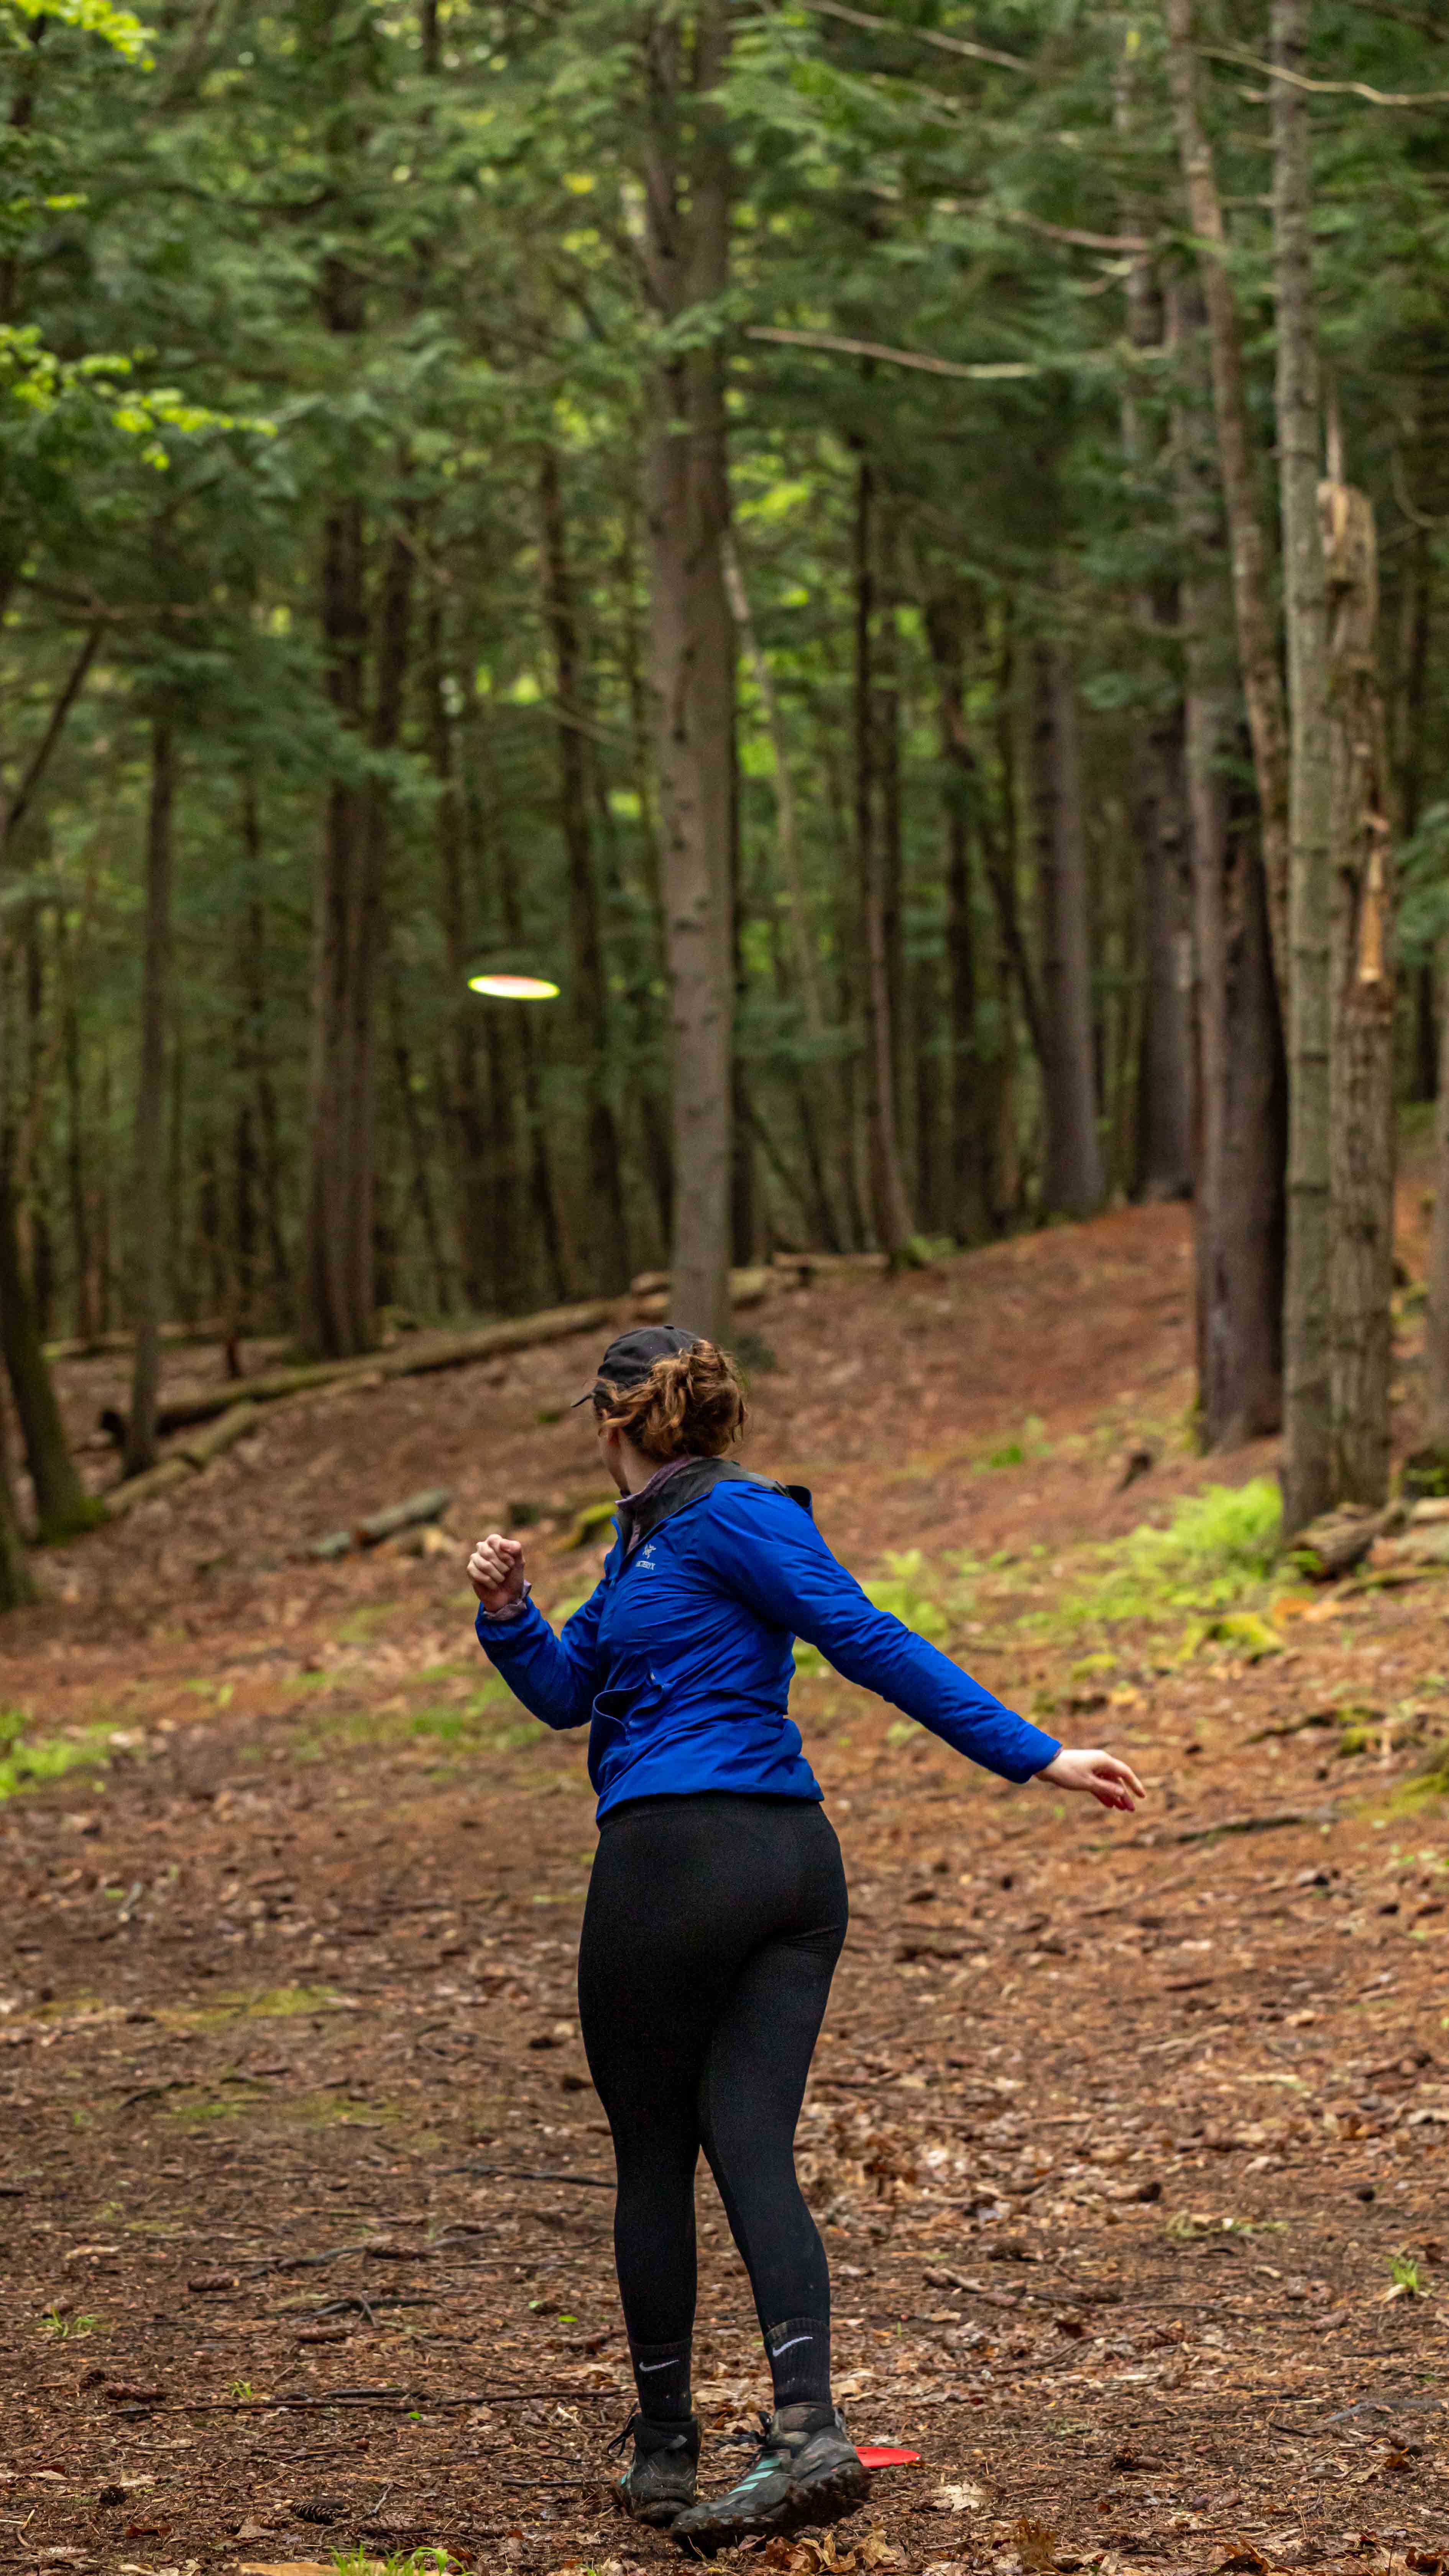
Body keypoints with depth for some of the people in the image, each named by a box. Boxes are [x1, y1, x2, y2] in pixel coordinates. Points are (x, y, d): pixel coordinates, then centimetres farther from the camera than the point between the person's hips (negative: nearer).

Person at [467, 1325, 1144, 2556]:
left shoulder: (728, 1516, -8)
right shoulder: (648, 1534, 20)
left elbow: (872, 1642, -12)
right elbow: (565, 1692, 20)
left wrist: (1032, 1755, -15)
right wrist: (509, 1611, 0)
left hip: (674, 1856, -8)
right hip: (794, 1861, 8)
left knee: (653, 2160, 5)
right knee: (754, 2152, -2)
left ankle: (665, 2454, 14)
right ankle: (810, 2431, -16)